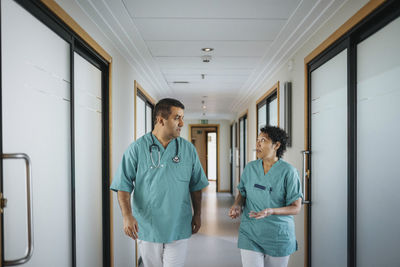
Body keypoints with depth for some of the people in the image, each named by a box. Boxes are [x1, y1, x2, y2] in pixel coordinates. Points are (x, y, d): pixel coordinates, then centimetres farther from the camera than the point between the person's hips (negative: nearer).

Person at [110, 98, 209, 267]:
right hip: (146, 227, 0)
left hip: (178, 228, 1)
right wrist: (127, 215, -17)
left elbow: (196, 186, 9)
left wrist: (197, 214, 10)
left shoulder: (189, 150, 1)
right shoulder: (137, 149, -6)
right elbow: (124, 185, -6)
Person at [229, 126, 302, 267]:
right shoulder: (250, 168, 1)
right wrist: (237, 206, -8)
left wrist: (271, 211, -26)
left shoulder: (288, 171, -10)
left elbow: (296, 208, -10)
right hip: (250, 234, 2)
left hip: (278, 237, -2)